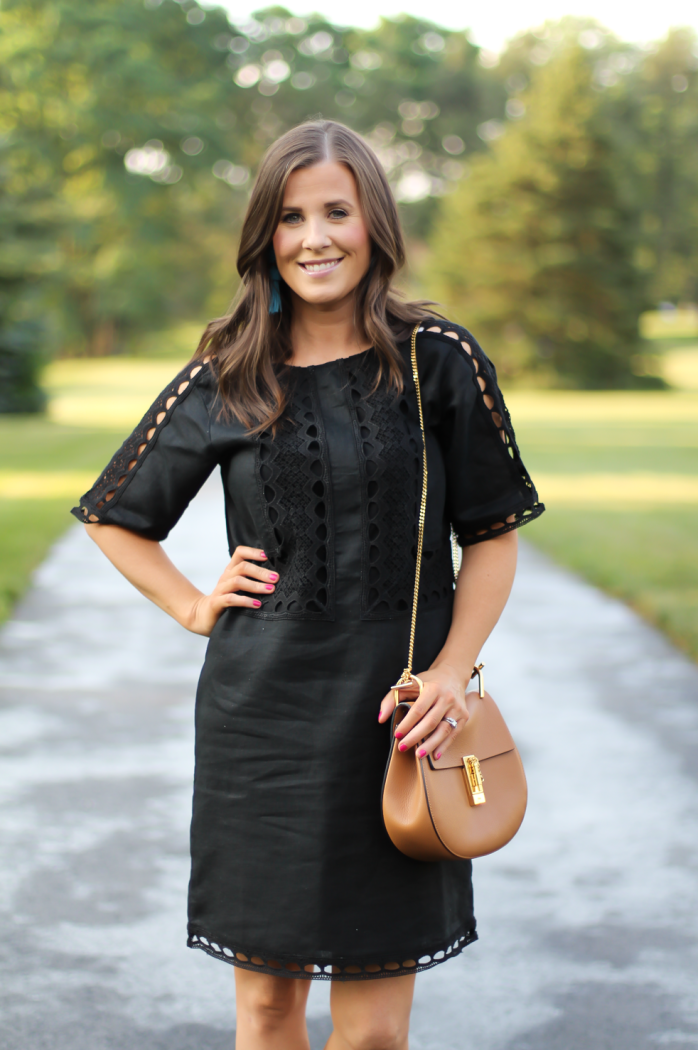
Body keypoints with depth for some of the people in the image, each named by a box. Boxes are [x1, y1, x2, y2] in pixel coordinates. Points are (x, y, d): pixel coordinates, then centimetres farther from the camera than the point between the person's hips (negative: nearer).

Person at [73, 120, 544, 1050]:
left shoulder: (439, 361, 0)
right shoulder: (225, 380, 3)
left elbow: (492, 537, 3)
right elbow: (114, 517, 15)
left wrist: (452, 669, -9)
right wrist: (196, 608, 3)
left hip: (395, 716, -1)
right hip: (261, 718, 1)